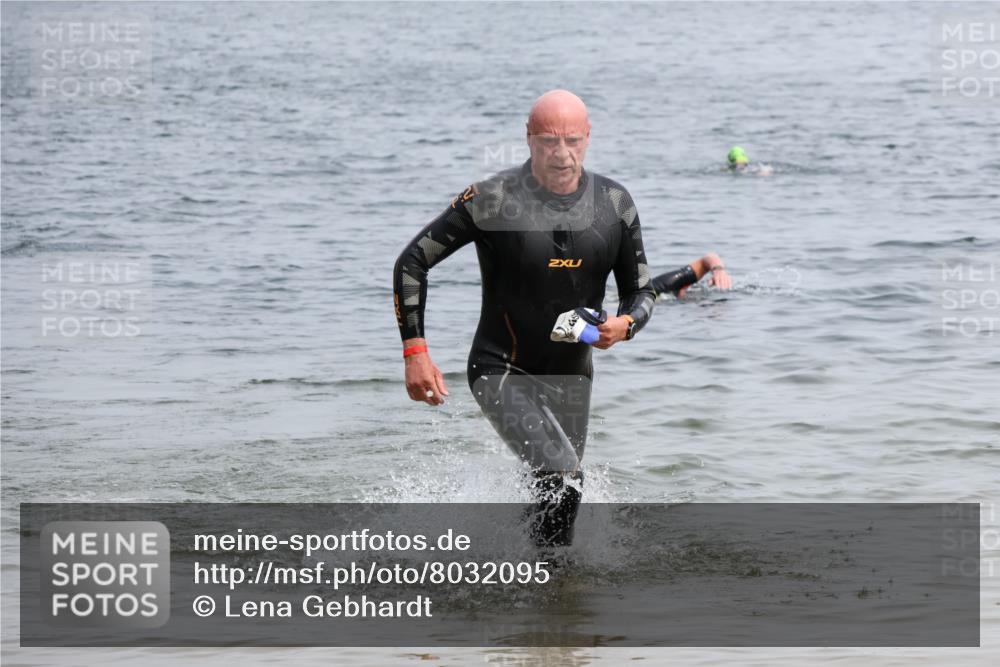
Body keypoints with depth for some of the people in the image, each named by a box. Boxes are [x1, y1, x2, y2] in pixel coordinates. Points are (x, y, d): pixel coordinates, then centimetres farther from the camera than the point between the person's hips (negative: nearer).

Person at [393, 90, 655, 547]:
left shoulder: (615, 205, -2)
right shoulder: (492, 200, -15)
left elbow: (641, 291, 7)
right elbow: (411, 262, -8)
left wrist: (625, 324, -17)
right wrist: (415, 351, -16)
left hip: (570, 375, 6)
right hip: (501, 372, -5)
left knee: (561, 492, 13)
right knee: (563, 475, -24)